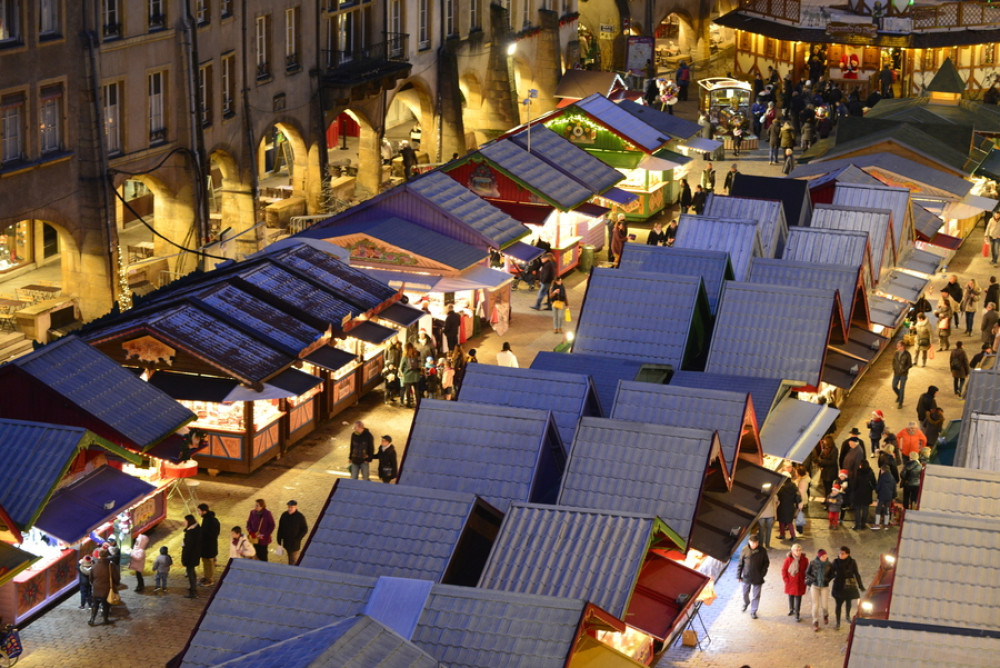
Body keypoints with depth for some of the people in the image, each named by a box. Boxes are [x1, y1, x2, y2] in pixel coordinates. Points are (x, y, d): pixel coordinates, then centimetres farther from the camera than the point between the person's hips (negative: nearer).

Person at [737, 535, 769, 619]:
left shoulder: (762, 551, -10)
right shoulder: (745, 550, -9)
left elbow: (766, 562, 2)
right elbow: (740, 563, -2)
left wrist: (763, 572, -10)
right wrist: (738, 576, 0)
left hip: (757, 577, -1)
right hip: (746, 576, 1)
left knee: (756, 596, 6)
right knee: (745, 593, 19)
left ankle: (753, 612, 21)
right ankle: (745, 604, 50)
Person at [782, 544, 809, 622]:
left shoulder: (804, 560, -8)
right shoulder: (788, 559, -11)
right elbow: (783, 570, -2)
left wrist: (805, 579, -3)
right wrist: (786, 579, -5)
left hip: (800, 583, -1)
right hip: (790, 582, 1)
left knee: (798, 597, -1)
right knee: (791, 596, 17)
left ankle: (797, 614, 6)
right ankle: (791, 609, 40)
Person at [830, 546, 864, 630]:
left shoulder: (852, 562, -9)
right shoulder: (836, 562, -5)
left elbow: (856, 574, -3)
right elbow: (832, 573, 5)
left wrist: (860, 586, -1)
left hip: (849, 586, 0)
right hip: (838, 586, 0)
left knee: (848, 602, 15)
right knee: (838, 604, 0)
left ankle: (847, 615, 46)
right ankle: (838, 623, 9)